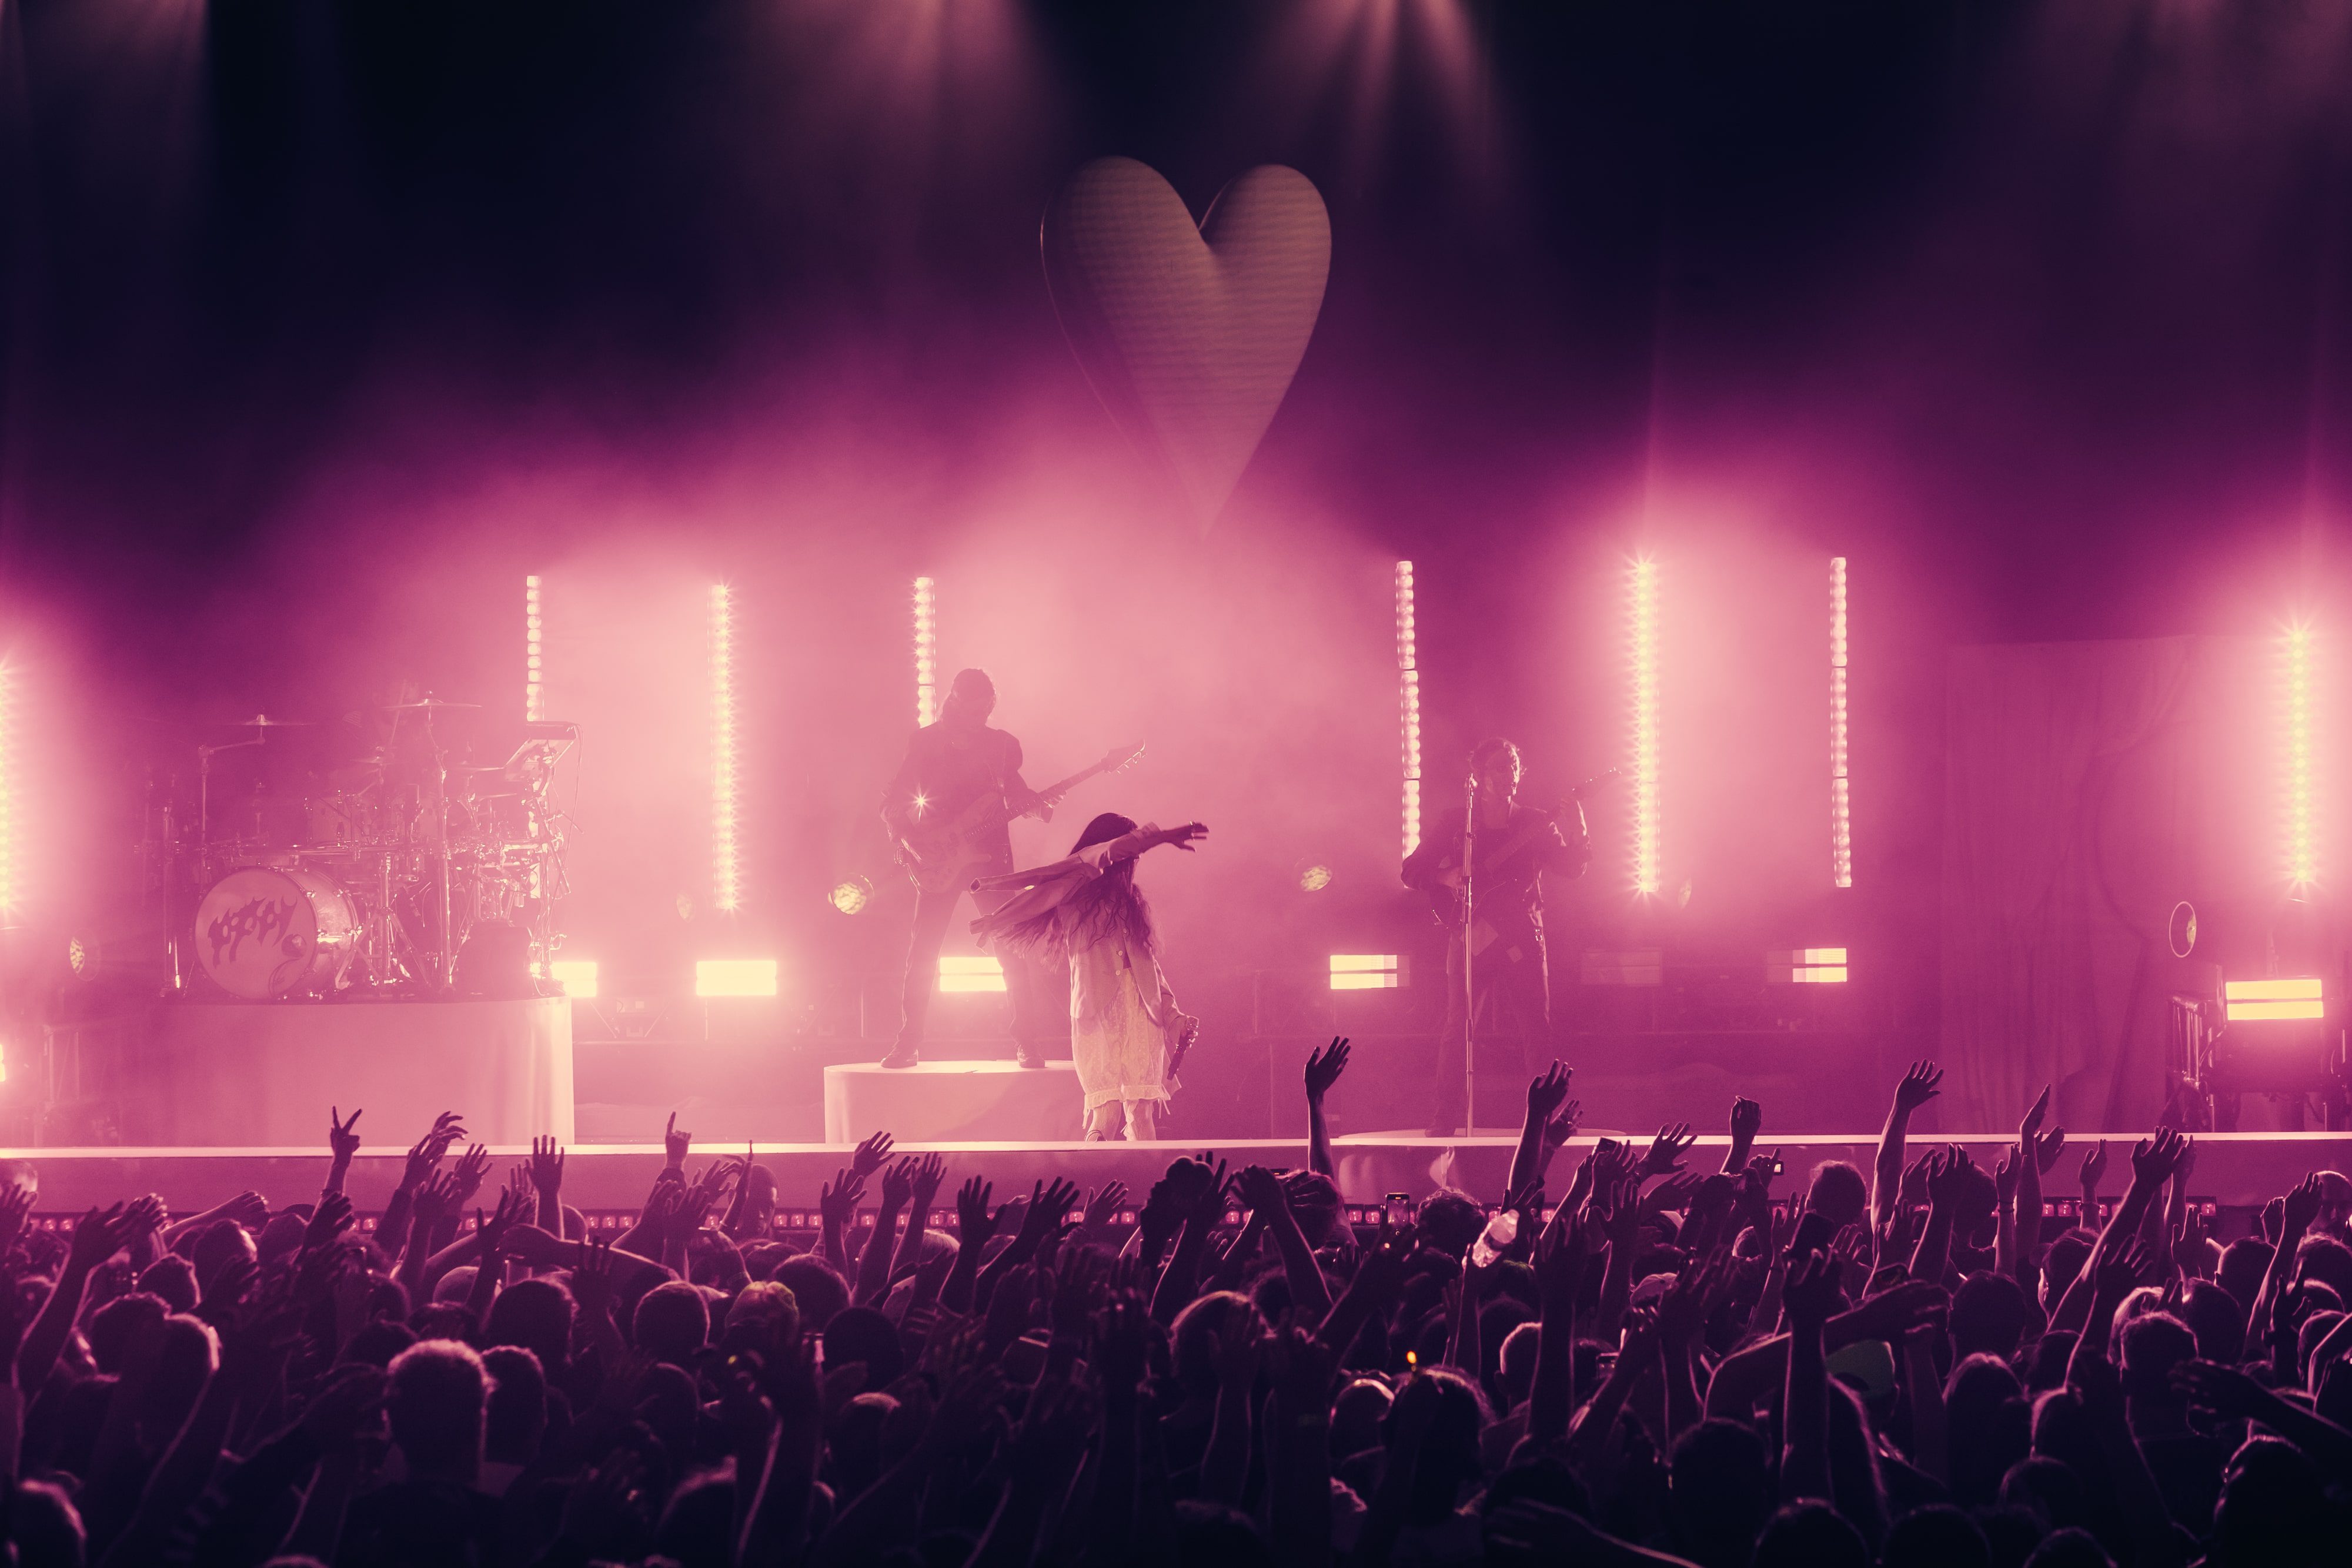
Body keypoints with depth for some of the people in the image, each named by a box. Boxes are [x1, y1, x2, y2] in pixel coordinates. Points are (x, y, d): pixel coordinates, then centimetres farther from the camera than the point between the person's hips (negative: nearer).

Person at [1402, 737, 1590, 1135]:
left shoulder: (1535, 825, 10)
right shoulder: (1456, 823, 7)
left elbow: (1570, 868, -1)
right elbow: (1412, 871, 6)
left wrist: (1578, 834, -18)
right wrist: (1449, 879, -12)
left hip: (1521, 936, 1)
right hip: (1470, 934, -1)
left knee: (1537, 1028, -3)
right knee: (1456, 1025, -6)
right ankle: (1445, 1117, -2)